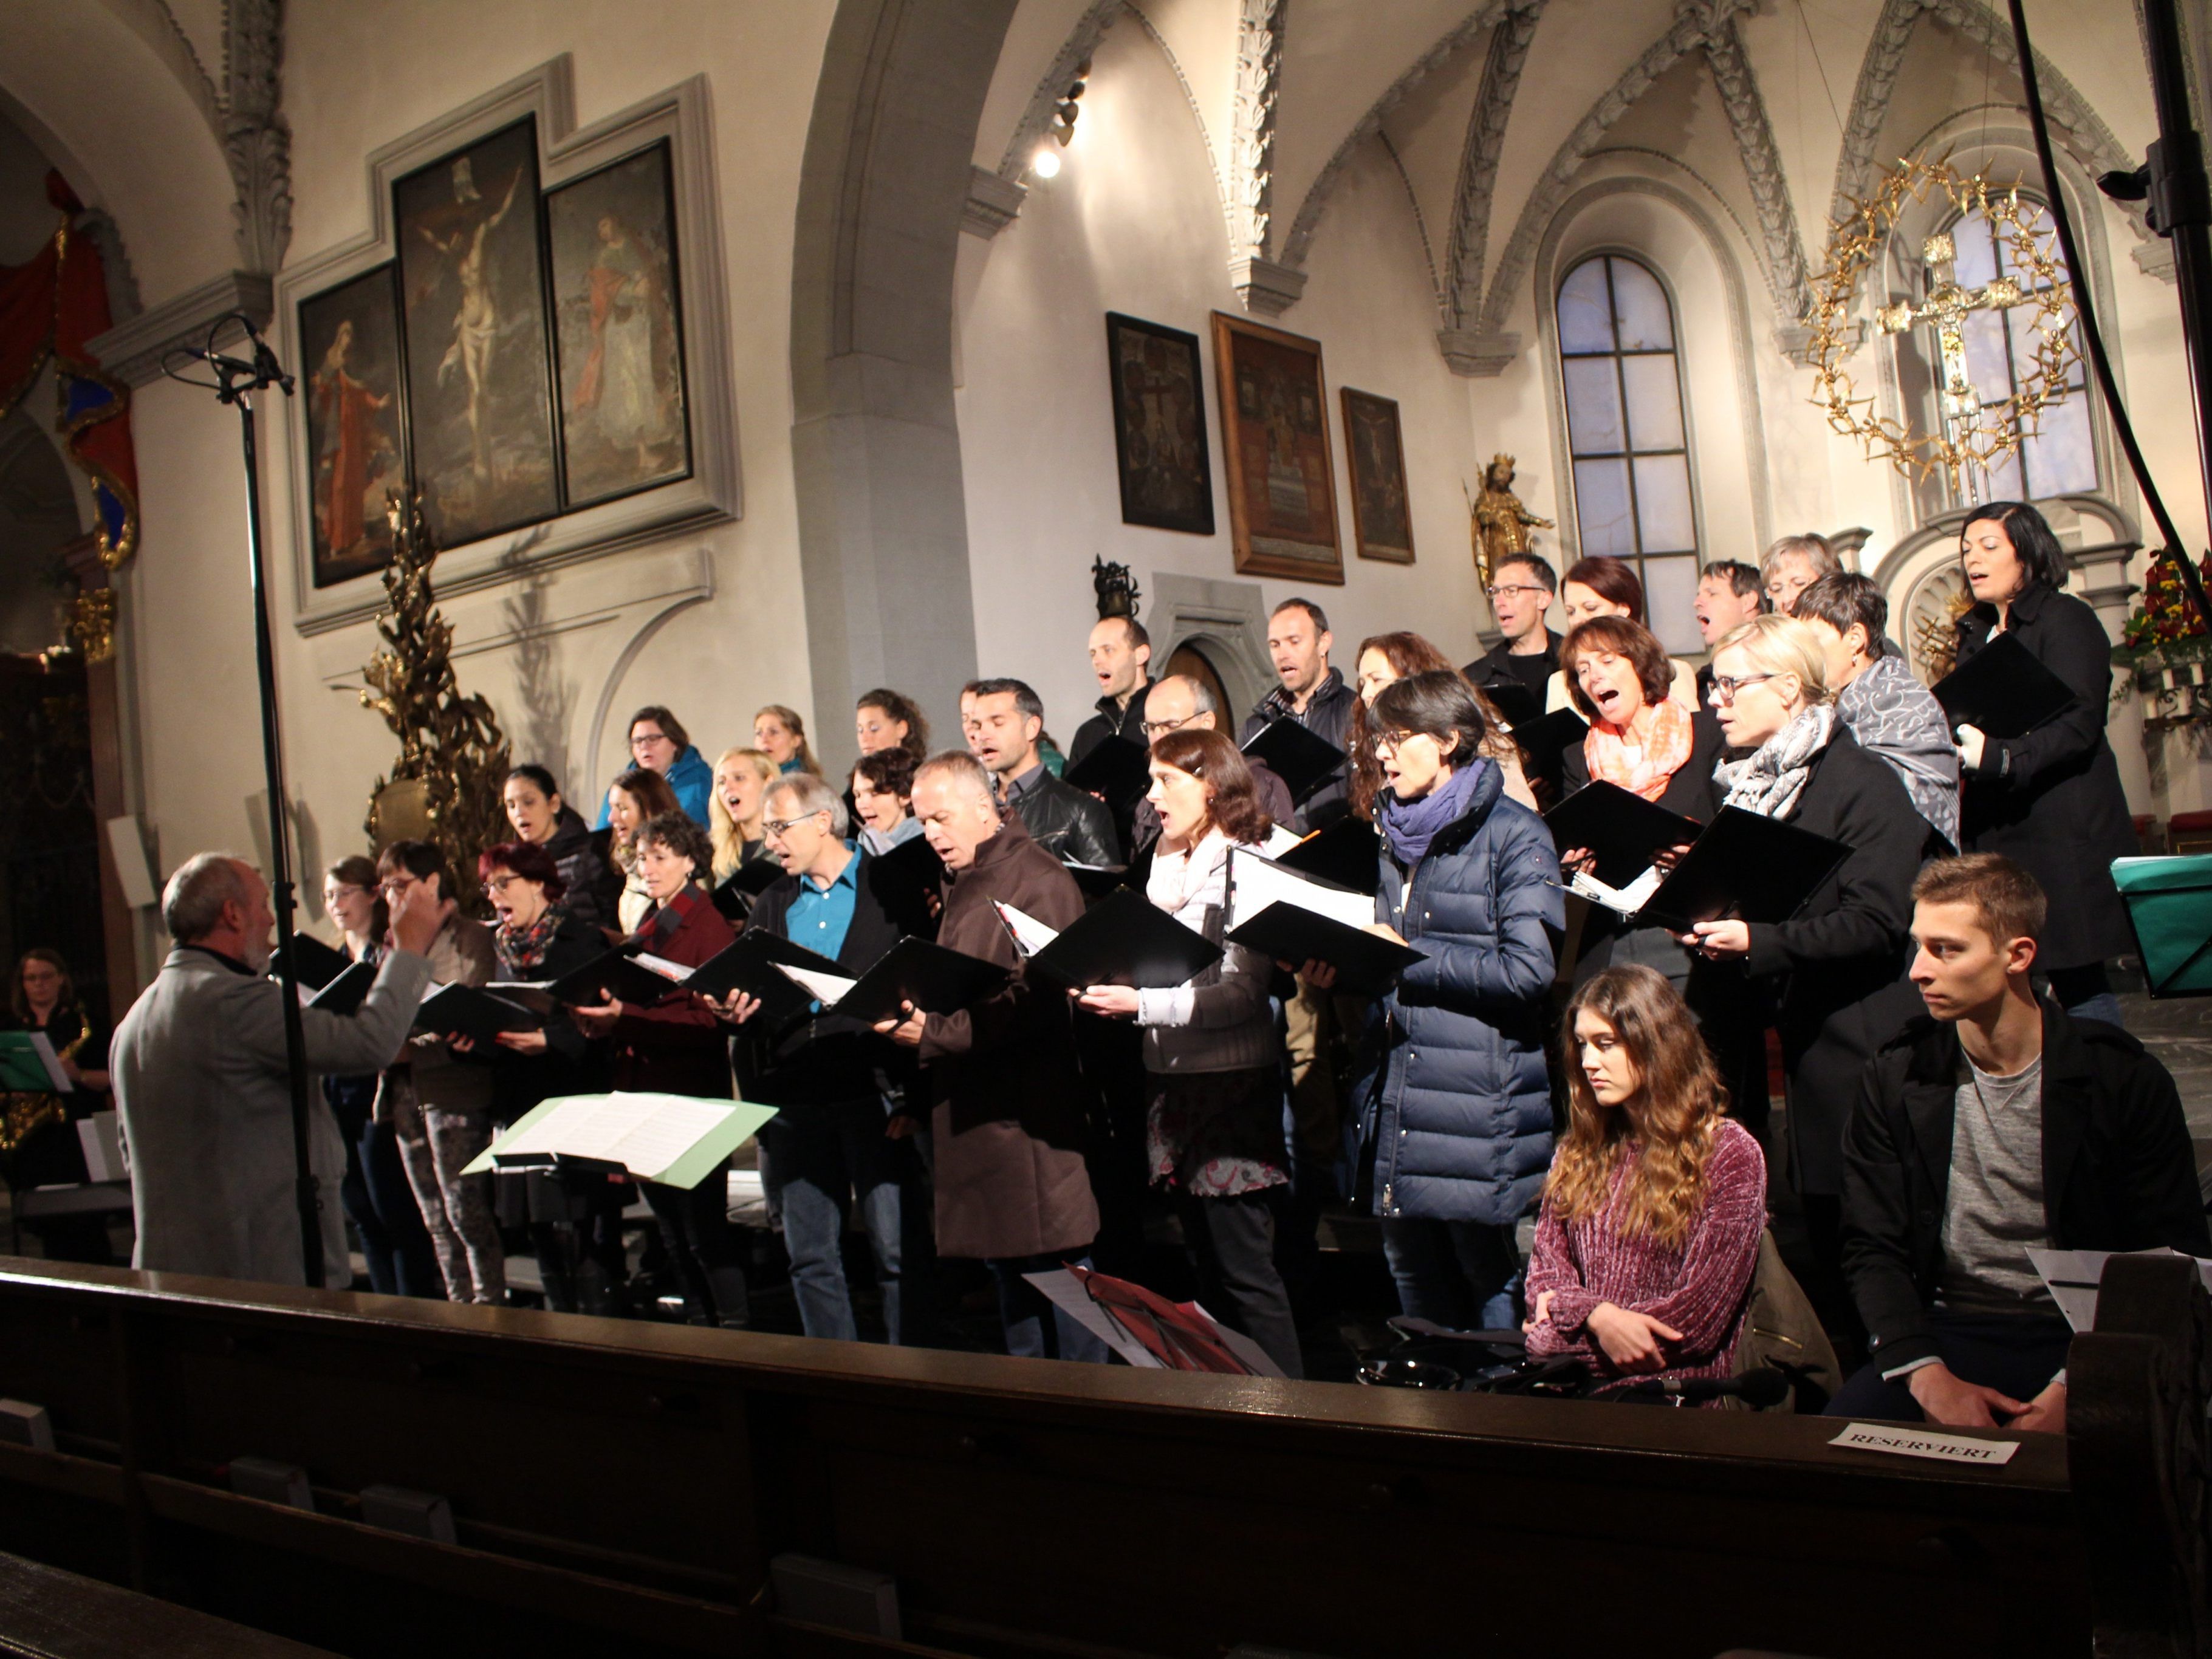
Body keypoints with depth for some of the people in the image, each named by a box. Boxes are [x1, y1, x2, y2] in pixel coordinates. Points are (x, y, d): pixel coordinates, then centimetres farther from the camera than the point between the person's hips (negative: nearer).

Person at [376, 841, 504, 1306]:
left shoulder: (471, 939, -3)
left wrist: (407, 1048, -21)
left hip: (455, 1090, -7)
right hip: (404, 1091, 7)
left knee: (466, 1212, -7)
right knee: (436, 1220, 9)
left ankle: (491, 1307, 0)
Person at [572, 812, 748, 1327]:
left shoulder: (708, 926, -9)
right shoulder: (649, 925, 16)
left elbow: (705, 1019, -18)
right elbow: (637, 1003, 17)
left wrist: (625, 1020, -26)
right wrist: (603, 1019, -4)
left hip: (691, 1095, -8)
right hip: (644, 1091, 8)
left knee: (704, 1228, -5)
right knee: (672, 1230, 15)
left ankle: (735, 1326, 5)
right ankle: (698, 1325, 26)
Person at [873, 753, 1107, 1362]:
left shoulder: (1037, 879, -12)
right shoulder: (964, 885, 17)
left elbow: (1033, 1001, -21)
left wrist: (934, 1033, -20)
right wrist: (910, 1011, 5)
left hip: (1031, 1118, -9)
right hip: (975, 1111, 9)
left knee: (1053, 1261, -3)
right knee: (1005, 1266, 15)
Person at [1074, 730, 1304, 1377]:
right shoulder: (1168, 866, 14)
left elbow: (1244, 993, -16)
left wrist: (1141, 1005, -23)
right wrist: (1112, 986, -2)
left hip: (1233, 1081, -8)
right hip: (1174, 1078, 8)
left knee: (1245, 1270, -4)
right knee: (1208, 1265, 13)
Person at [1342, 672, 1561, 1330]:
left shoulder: (1512, 835, -9)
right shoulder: (1397, 836, 15)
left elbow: (1530, 968, -19)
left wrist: (1412, 956, -14)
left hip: (1479, 1110, -7)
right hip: (1398, 1104, 8)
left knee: (1490, 1283, 2)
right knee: (1415, 1288, 17)